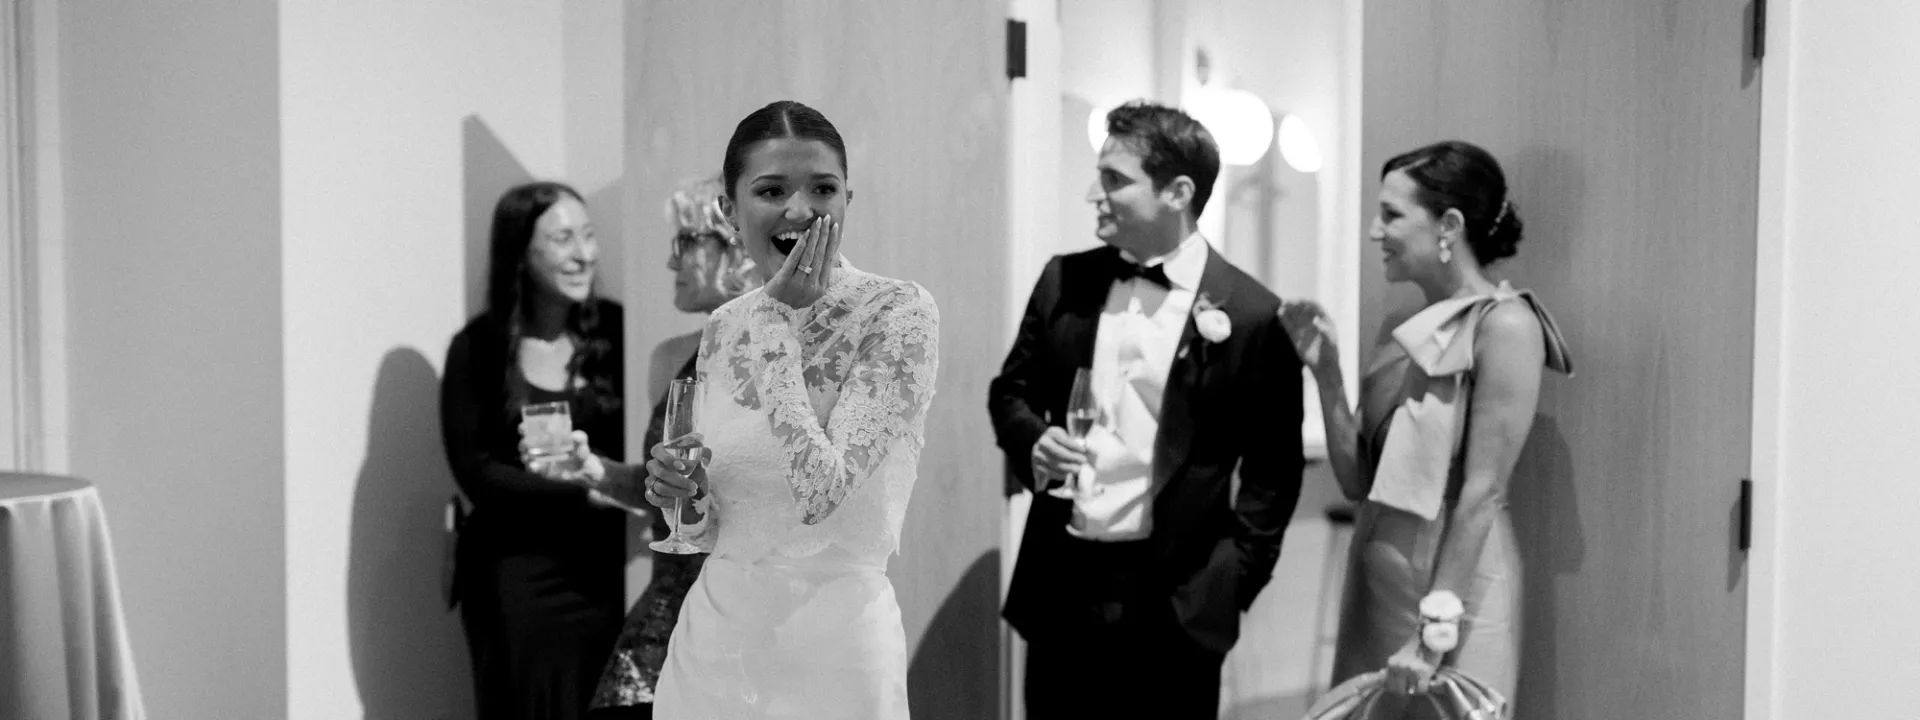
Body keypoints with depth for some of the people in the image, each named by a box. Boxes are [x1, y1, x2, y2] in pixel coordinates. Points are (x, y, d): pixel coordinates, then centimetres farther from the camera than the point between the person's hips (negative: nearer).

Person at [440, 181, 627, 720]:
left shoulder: (615, 331, 0)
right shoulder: (477, 349, -4)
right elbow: (475, 473, -7)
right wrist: (585, 490, -17)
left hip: (605, 567, 1)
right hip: (516, 576, -1)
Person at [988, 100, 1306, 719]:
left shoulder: (1252, 315, -7)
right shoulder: (1064, 281, 5)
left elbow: (1273, 469, -2)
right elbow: (1010, 391, 15)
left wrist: (1230, 583, -7)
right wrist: (1032, 440, -6)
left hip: (1174, 601, -3)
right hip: (1059, 582, 4)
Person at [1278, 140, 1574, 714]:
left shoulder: (1503, 323, -11)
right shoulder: (1414, 333, 10)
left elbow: (1482, 492, -16)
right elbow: (1358, 480, 8)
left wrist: (1434, 632, -19)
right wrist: (1325, 370, -1)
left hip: (1452, 584, -7)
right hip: (1379, 581, 7)